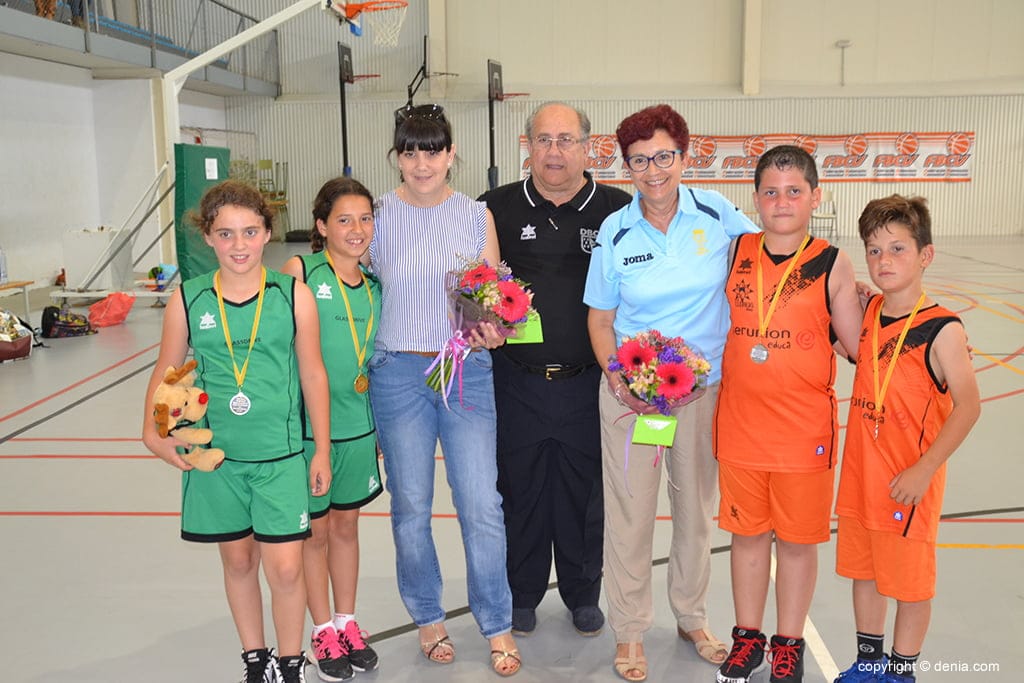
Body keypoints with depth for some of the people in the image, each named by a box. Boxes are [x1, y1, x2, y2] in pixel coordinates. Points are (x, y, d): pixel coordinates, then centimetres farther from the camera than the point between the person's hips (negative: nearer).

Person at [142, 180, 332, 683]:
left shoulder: (293, 295, -6)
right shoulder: (187, 299, -2)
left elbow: (313, 374, 0)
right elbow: (166, 372, 7)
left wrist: (322, 450, 3)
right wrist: (153, 431, -7)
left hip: (279, 454, -2)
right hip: (214, 454, 2)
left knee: (285, 567, -3)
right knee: (237, 559, 15)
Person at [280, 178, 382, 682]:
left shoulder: (375, 286, 5)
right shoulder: (299, 271, -11)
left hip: (358, 426, 4)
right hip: (306, 424, -4)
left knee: (346, 525, 17)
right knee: (314, 530, 10)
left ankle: (347, 623, 33)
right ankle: (324, 632, 28)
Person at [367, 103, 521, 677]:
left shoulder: (477, 215, 3)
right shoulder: (379, 216, 1)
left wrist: (494, 330, -15)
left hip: (468, 370, 0)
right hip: (399, 372, 0)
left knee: (481, 505, 0)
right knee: (411, 506, 10)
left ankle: (498, 626, 19)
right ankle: (429, 617, 31)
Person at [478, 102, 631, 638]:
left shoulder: (618, 209, 0)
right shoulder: (498, 208, 2)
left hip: (589, 383, 0)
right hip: (517, 383, 1)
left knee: (585, 493, 13)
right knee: (519, 490, 12)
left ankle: (583, 594, 34)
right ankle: (521, 595, 32)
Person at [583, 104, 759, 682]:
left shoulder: (715, 211, -4)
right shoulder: (616, 232, -5)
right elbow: (600, 320, 1)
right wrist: (617, 378, -13)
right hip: (631, 391, -1)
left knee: (697, 508, 16)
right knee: (630, 512, 5)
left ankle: (692, 618, 39)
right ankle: (630, 632, 26)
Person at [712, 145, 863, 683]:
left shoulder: (832, 265, -5)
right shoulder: (734, 253, 2)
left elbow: (859, 345, 0)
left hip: (804, 430, -2)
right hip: (739, 424, 2)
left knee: (797, 539, 11)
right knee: (747, 533, 15)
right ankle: (747, 637, 34)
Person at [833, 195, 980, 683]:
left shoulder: (941, 329, -15)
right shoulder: (868, 312, 2)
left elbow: (968, 406, -16)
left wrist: (924, 470, -19)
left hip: (909, 481, -6)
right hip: (860, 474, 6)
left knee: (909, 579, 10)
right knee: (862, 569, 19)